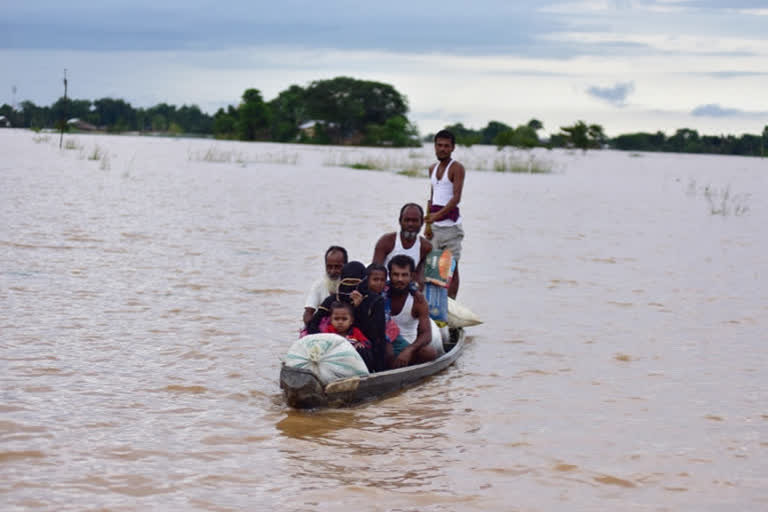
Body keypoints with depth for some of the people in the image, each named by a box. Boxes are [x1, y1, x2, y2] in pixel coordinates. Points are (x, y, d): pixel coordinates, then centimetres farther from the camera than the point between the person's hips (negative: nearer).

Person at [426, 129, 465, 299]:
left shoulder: (457, 168, -5)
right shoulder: (432, 169, 16)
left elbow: (456, 198, -15)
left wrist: (438, 215, -26)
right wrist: (428, 223, 14)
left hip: (451, 224, -6)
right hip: (435, 226, 6)